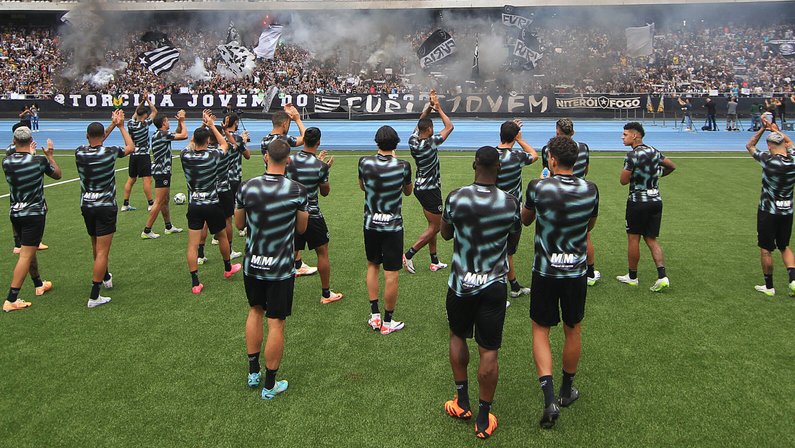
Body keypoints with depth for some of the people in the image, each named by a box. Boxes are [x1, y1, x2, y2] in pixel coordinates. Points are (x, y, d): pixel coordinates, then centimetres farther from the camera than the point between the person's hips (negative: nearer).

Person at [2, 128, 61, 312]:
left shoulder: (7, 161, -3)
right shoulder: (39, 161, -15)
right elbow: (57, 174, 4)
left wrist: (30, 153, 30)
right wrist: (50, 155, 17)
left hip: (15, 213, 6)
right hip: (34, 214, -6)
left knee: (29, 250, 22)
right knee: (26, 255, -5)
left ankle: (38, 284, 40)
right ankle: (11, 300, -9)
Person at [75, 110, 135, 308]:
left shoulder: (80, 153, -4)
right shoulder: (109, 152, -15)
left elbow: (93, 144, 19)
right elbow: (131, 147, 5)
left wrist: (112, 125, 20)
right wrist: (121, 126, 16)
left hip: (86, 206, 5)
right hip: (105, 206, -5)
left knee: (96, 246, 23)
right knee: (102, 251, -4)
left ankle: (105, 277, 46)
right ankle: (94, 296, -7)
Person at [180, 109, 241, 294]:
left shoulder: (185, 156, -7)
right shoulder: (212, 156, -14)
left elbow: (191, 144, 18)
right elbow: (224, 144, 9)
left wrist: (203, 126, 18)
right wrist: (211, 125, 12)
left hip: (194, 205, 2)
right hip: (212, 205, -2)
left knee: (192, 245, 1)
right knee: (222, 236, 21)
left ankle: (195, 283, 0)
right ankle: (228, 268, 41)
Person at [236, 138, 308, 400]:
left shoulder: (247, 187, -9)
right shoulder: (297, 191, -14)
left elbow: (239, 224, 5)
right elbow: (302, 228, -1)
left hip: (252, 264, 3)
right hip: (281, 268, -3)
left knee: (255, 311, 24)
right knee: (276, 323, 6)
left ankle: (253, 372, 32)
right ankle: (269, 385, 16)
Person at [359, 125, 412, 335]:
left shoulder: (364, 162, -8)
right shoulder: (403, 166, -13)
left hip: (370, 223, 3)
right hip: (393, 225, -3)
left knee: (372, 265, 21)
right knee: (391, 274, 5)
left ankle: (374, 315, 20)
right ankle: (387, 321, 14)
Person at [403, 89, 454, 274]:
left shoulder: (413, 140, -4)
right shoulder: (431, 143, -22)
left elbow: (421, 120, 13)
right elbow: (449, 127, -12)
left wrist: (430, 106, 3)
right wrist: (439, 108, -4)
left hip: (419, 187, 8)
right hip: (430, 190, -8)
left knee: (432, 225, 16)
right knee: (434, 227, 2)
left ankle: (434, 262, 22)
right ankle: (409, 255, -1)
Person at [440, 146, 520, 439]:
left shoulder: (456, 197, -13)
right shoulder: (510, 202, -10)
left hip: (460, 284, 0)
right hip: (494, 287, 0)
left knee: (457, 336, 23)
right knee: (489, 351, 6)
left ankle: (462, 403, 29)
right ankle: (484, 418, 15)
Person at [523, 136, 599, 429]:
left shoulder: (538, 187, -15)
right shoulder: (590, 190, -7)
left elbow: (525, 220, 4)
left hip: (545, 271, -2)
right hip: (576, 272, 3)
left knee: (540, 330, 9)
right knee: (573, 330, 18)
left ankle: (549, 398, -2)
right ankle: (567, 390, 34)